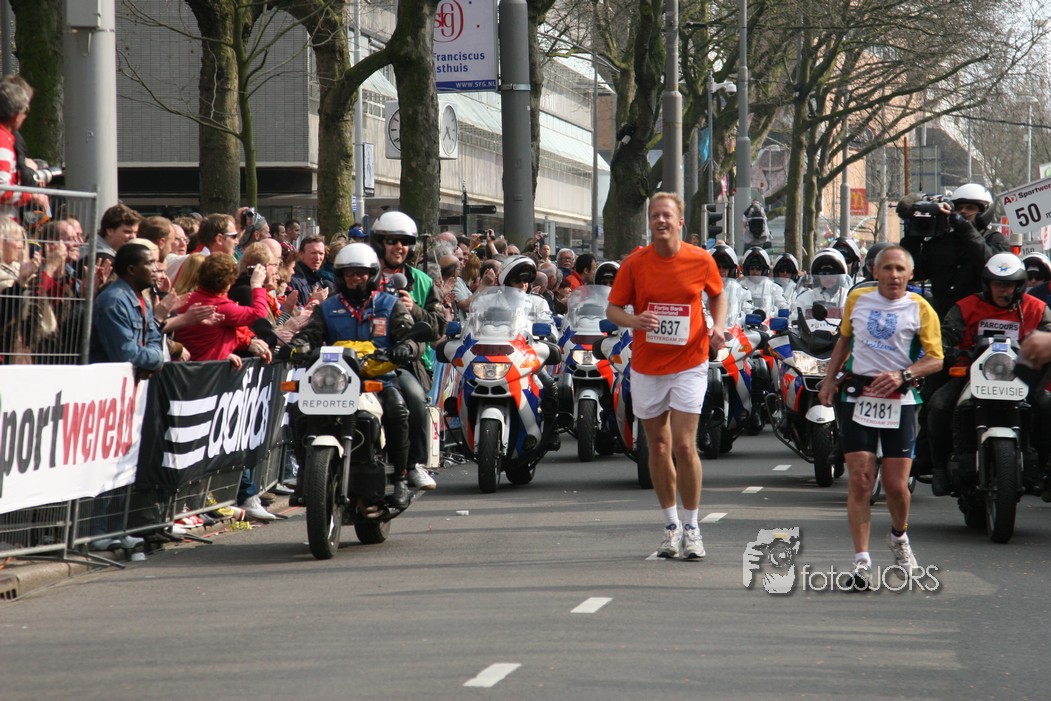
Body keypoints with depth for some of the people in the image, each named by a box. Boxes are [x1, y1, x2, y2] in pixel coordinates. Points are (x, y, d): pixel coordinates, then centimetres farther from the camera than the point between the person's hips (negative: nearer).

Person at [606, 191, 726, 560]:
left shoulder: (701, 261, -4)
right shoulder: (634, 264, -4)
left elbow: (717, 295, 15)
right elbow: (612, 308, 2)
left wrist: (718, 326, -4)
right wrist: (634, 320, -20)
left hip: (688, 365, -2)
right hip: (646, 367, 2)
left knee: (684, 446, -9)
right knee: (658, 447, 10)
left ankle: (692, 527, 4)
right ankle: (671, 525, 22)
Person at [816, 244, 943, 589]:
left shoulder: (920, 309, 1)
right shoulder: (857, 299, 10)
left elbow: (935, 359, -2)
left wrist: (903, 375, -17)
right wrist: (829, 380, 17)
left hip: (900, 401, -1)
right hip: (857, 397, 1)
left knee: (896, 484, 0)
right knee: (860, 480, -8)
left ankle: (899, 536, 31)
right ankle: (861, 559, -7)